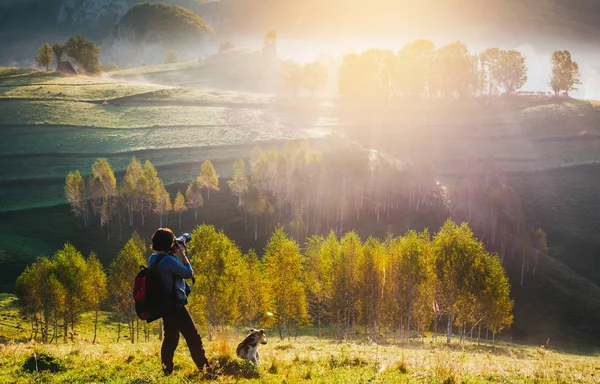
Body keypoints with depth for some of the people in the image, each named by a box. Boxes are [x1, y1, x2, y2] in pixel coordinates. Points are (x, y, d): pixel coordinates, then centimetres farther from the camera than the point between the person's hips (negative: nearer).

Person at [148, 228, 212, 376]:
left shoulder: (153, 259, 7)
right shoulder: (168, 260, -21)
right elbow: (188, 273, -12)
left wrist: (178, 254, 10)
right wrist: (182, 253, -6)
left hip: (164, 305, 9)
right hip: (175, 305, -9)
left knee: (170, 338, 18)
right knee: (193, 337, -4)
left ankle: (166, 370, 20)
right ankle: (205, 370, -1)